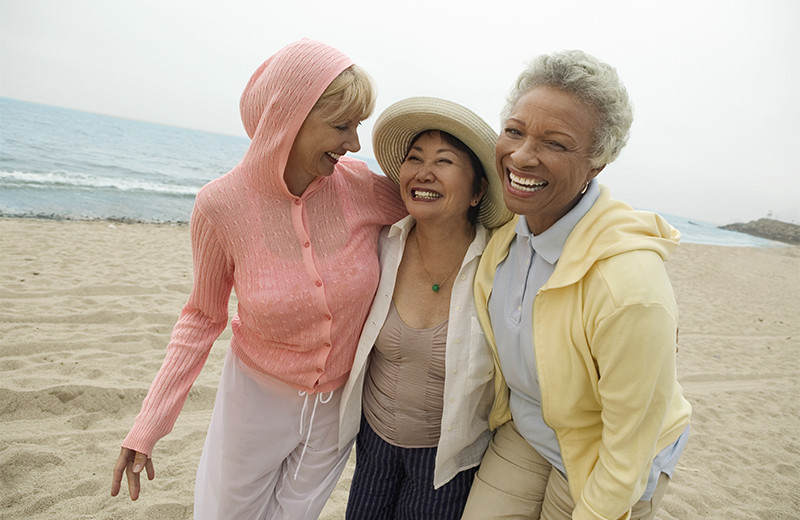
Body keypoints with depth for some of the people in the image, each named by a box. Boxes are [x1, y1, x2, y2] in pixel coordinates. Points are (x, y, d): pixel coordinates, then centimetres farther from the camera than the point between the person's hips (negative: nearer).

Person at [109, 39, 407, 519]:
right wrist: (148, 426, -8)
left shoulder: (363, 189, -19)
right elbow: (203, 317, -7)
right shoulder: (222, 205, -20)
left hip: (341, 403, 1)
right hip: (257, 395, -1)